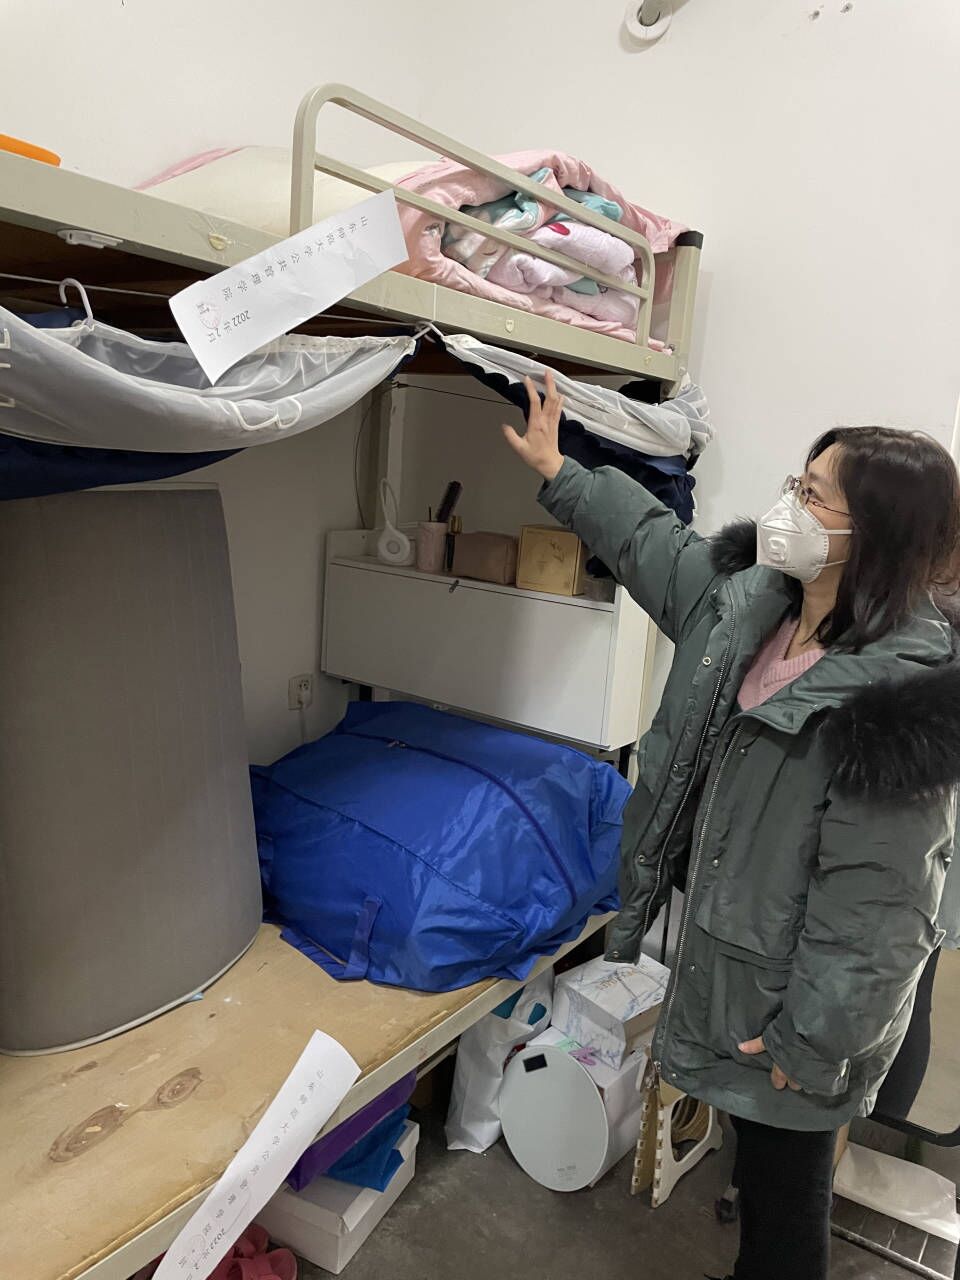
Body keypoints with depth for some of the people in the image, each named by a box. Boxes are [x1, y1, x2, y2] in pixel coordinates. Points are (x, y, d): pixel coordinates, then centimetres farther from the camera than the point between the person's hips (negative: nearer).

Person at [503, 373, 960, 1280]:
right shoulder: (750, 601, -6)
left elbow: (872, 905, -24)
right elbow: (653, 544, 12)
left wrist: (810, 1043, -16)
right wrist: (557, 473, 18)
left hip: (790, 995, -7)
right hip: (724, 942, 7)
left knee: (785, 1180, 16)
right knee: (757, 1160, 28)